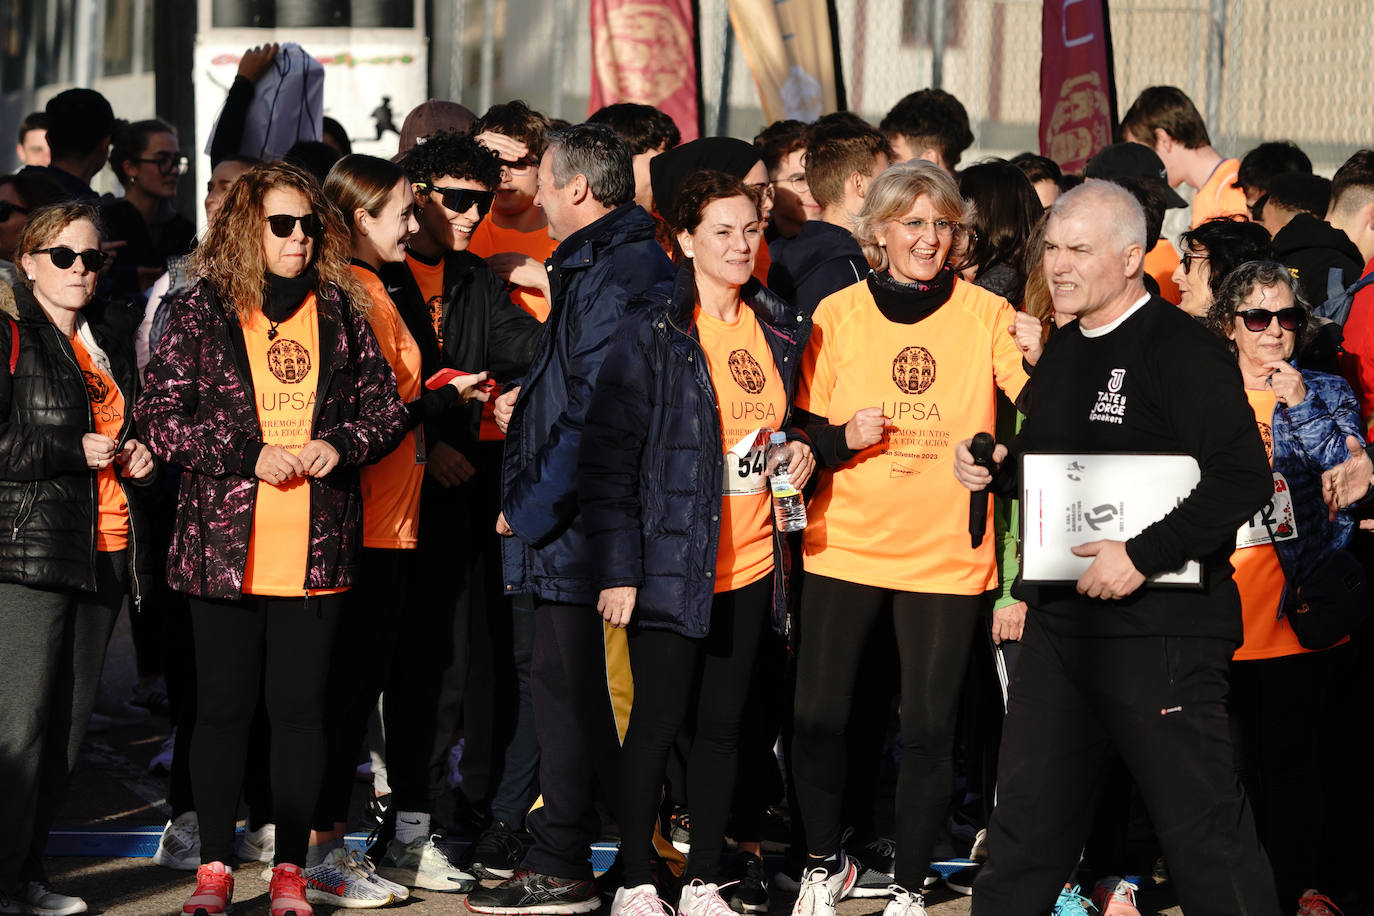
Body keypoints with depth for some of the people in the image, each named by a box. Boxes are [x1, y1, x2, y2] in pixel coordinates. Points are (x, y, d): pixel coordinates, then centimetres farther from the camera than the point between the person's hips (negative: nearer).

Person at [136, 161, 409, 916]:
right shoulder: (202, 311, 0)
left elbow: (386, 406, 13)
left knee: (300, 707, 5)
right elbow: (161, 416, -4)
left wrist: (340, 444, -7)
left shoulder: (339, 310, 9)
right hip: (224, 544, -2)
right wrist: (249, 455, -13)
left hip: (317, 548, 2)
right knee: (224, 705, 5)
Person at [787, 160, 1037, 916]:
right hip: (844, 543, 1)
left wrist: (1041, 364, -30)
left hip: (946, 555, -1)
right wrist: (845, 438, -12)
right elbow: (803, 432, 9)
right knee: (818, 717, 0)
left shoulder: (985, 314, 0)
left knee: (929, 727, 0)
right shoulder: (838, 314, 3)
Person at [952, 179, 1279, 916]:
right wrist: (996, 469, 6)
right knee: (1029, 808, 14)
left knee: (1201, 821, -2)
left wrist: (1143, 554, -24)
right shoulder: (1064, 349, 14)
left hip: (1160, 626, -8)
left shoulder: (1182, 350, -13)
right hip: (1060, 618, 8)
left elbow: (1243, 480, -20)